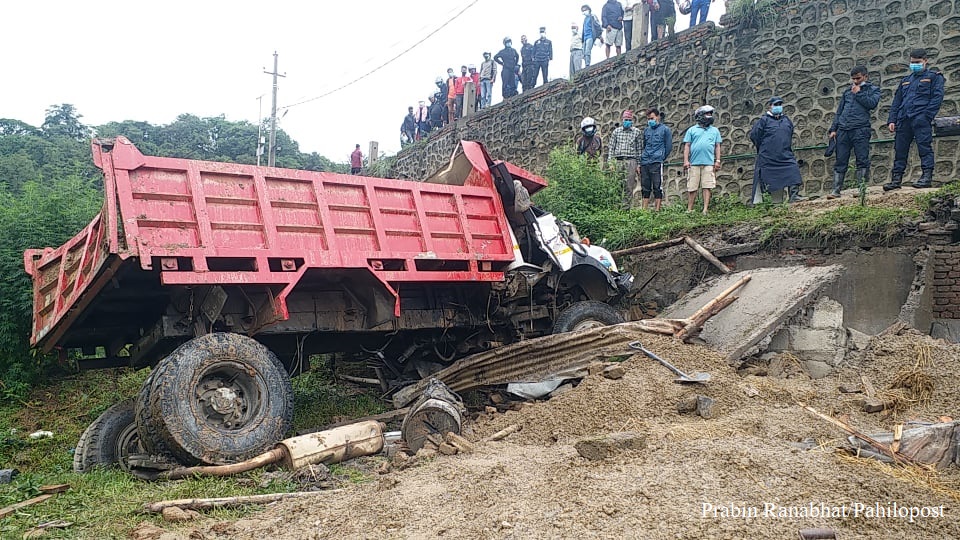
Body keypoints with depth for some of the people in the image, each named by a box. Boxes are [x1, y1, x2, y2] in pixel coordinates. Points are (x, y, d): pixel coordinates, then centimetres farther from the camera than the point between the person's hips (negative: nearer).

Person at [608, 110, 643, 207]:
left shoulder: (637, 132, 7)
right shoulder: (616, 131, 10)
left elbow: (639, 148, 9)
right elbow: (611, 147, 10)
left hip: (631, 160, -1)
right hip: (618, 161, 1)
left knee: (629, 186, -4)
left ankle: (626, 206, -1)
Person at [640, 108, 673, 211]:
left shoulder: (665, 130, 2)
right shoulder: (646, 130, 17)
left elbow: (668, 146, 3)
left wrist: (662, 158, 4)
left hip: (657, 163, -5)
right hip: (644, 163, 5)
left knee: (657, 187, -4)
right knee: (645, 188, 8)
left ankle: (657, 210, -3)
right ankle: (644, 209, 12)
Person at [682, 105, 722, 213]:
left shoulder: (715, 130, 17)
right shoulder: (692, 130, 11)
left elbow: (717, 147, 15)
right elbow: (687, 146, 7)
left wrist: (717, 161, 5)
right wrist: (686, 160, -3)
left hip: (709, 163, 1)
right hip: (694, 163, -1)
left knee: (707, 187, -5)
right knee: (692, 188, 0)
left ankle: (705, 209, -4)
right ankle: (689, 209, 7)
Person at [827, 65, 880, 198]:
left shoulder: (873, 89, 12)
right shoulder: (848, 91, 23)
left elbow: (872, 103, -8)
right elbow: (839, 111, 22)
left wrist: (858, 93, -1)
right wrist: (833, 129, 14)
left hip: (860, 129, -4)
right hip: (843, 130, 4)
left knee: (862, 159, -7)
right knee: (840, 161, 1)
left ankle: (862, 187, -5)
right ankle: (836, 190, 0)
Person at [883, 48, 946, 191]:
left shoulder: (934, 77, 10)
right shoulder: (906, 80, 27)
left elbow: (937, 97, -2)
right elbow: (896, 102, 23)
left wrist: (926, 116, -15)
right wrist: (892, 120, 10)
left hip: (921, 119, -5)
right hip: (903, 120, 6)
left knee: (924, 147, -11)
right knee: (899, 150, 2)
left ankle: (927, 177, -13)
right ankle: (896, 179, 3)